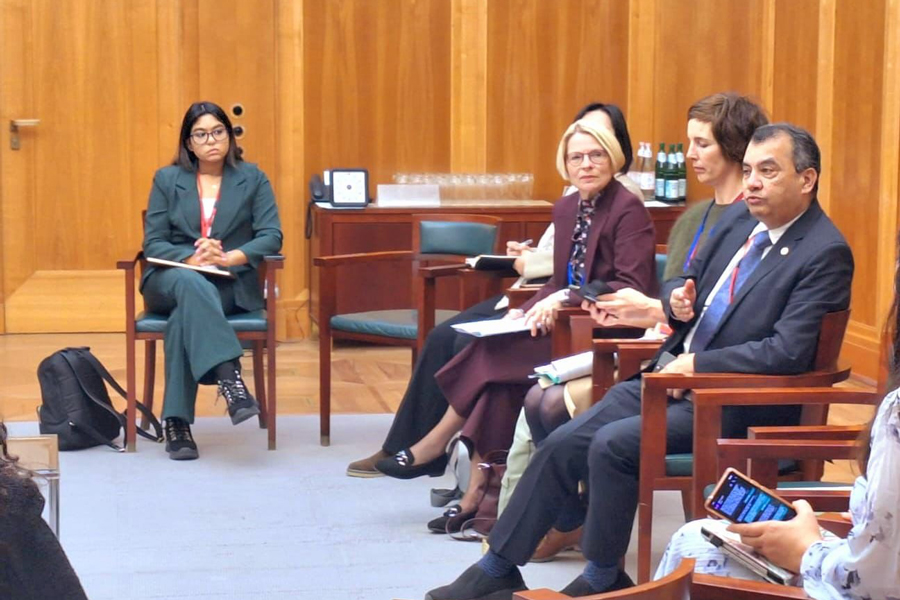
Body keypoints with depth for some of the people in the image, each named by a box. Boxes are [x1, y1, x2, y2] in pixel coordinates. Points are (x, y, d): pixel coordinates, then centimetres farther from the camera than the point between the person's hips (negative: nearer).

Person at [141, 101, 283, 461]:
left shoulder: (252, 179, 9)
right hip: (172, 279, 0)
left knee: (185, 315, -34)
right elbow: (153, 244, 2)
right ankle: (230, 378, -53)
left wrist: (230, 258, -21)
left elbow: (271, 236, -2)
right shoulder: (167, 179, 10)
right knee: (193, 284, -38)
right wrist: (191, 259, -19)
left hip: (231, 284, 0)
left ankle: (177, 422, -36)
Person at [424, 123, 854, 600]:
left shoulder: (826, 253, -14)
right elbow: (685, 279, 22)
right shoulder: (739, 219, 10)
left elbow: (788, 353, -22)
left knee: (612, 445, -25)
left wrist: (697, 365, -20)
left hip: (733, 402, -8)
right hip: (671, 375, 8)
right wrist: (677, 298, -2)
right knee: (562, 445, -2)